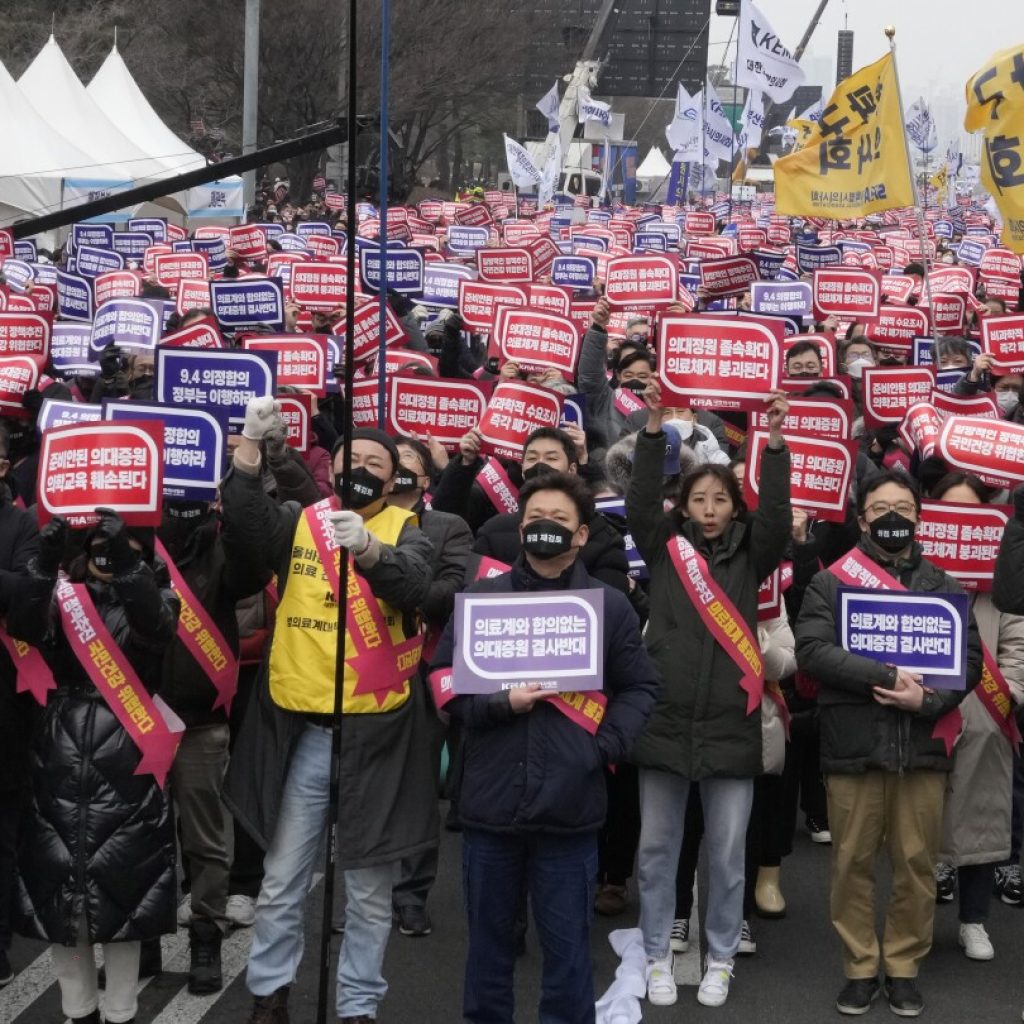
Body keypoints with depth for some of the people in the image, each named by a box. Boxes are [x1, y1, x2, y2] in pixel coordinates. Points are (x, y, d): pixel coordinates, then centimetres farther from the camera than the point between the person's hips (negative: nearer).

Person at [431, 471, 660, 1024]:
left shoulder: (610, 605, 4)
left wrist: (606, 745, -6)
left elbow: (640, 687, 8)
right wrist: (499, 703, -12)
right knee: (488, 937, 13)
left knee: (567, 943, 7)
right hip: (491, 801, 1)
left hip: (570, 804, -1)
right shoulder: (481, 597, 3)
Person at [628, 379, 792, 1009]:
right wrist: (654, 430, -19)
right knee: (657, 851, 9)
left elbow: (778, 518, -11)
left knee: (728, 856, 8)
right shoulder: (665, 549, 5)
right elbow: (640, 503, -8)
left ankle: (720, 961, 22)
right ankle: (658, 958, 23)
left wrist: (775, 443, -22)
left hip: (730, 724, 0)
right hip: (666, 719, 0)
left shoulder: (751, 556, 5)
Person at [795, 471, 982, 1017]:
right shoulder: (830, 583, 6)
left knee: (917, 865, 5)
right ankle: (860, 968, 16)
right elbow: (812, 650, -9)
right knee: (853, 864, 4)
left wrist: (927, 700, -14)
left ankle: (905, 967, 18)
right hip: (853, 747, -1)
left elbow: (969, 661, 5)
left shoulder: (944, 587, 13)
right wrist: (887, 676, -17)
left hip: (923, 747, 2)